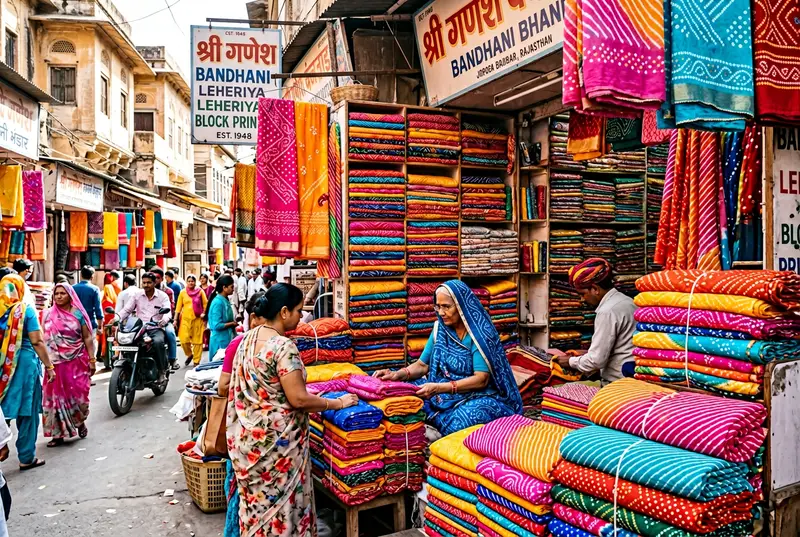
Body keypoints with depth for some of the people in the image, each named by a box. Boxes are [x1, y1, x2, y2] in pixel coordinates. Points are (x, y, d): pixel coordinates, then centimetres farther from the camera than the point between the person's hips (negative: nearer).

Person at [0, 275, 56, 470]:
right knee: (27, 411, 6)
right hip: (23, 364, -4)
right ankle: (26, 458, 14)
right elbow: (37, 342, -12)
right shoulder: (25, 310, -9)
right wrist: (49, 366, -6)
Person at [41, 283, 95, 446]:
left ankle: (80, 422, 28)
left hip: (77, 361, -2)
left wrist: (92, 360, -5)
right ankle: (58, 433, 11)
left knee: (79, 394, 0)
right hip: (56, 362, 2)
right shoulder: (47, 314, 5)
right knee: (56, 396, 3)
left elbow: (87, 337, 0)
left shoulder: (78, 313, 0)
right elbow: (43, 338, 8)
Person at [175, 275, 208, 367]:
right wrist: (175, 319, 5)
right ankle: (189, 354, 19)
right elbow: (178, 307, 8)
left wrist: (204, 314, -4)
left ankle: (196, 361, 12)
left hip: (198, 319, -1)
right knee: (184, 340, -9)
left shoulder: (200, 291, 5)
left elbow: (206, 304, 7)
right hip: (185, 319, 1)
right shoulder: (183, 292, 7)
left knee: (198, 341, 0)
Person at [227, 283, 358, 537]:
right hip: (276, 438, -8)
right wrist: (338, 403, -13)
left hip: (247, 435, 8)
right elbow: (298, 399, -24)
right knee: (281, 501, 8)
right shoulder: (283, 345, -23)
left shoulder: (248, 339, 3)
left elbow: (243, 388, 12)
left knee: (256, 500, 21)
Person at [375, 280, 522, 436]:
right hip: (444, 393, 5)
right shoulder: (440, 328, 2)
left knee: (456, 423, -36)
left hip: (478, 396, -5)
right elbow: (423, 365, 6)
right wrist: (399, 374, -15)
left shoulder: (479, 332, -15)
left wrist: (438, 388, -30)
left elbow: (481, 379, -21)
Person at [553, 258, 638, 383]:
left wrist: (571, 362, -1)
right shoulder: (626, 300, 10)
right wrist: (586, 354, 16)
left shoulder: (607, 312, -17)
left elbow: (597, 360, -16)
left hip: (618, 383, -9)